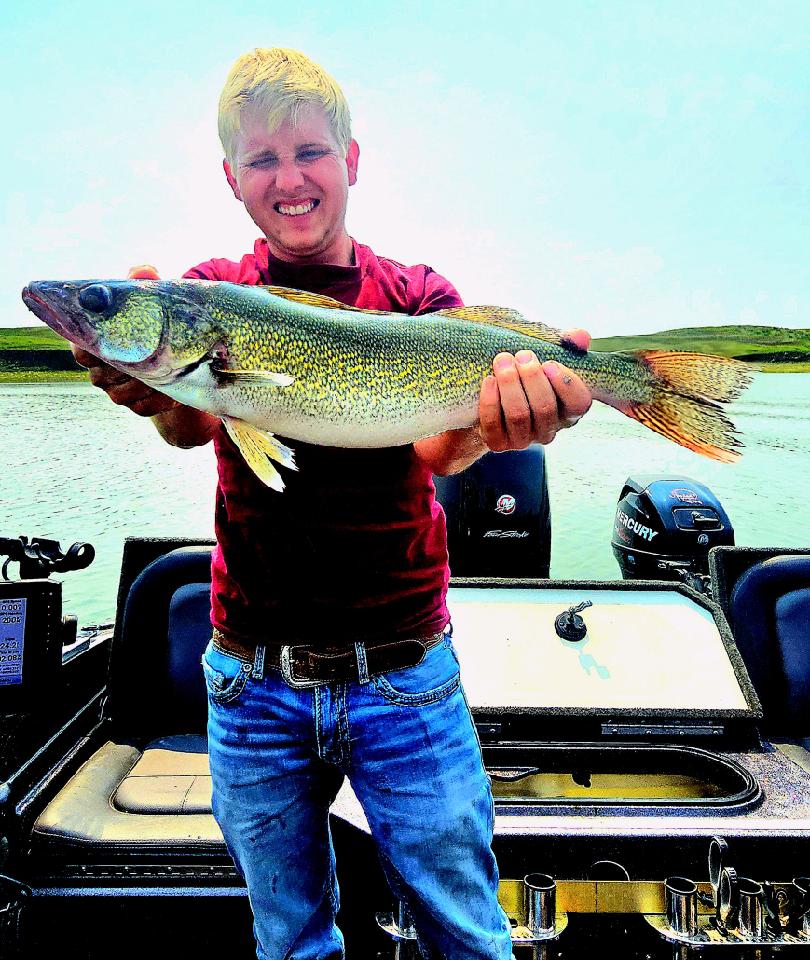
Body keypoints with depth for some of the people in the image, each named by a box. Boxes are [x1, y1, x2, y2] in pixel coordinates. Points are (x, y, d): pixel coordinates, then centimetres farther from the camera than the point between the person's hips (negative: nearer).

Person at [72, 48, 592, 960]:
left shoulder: (418, 297, 0)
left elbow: (434, 443, -17)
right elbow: (196, 423, -18)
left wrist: (495, 420, -39)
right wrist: (163, 393, -41)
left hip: (406, 679, 0)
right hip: (254, 686, 2)